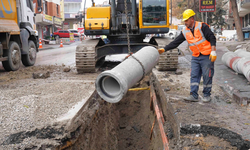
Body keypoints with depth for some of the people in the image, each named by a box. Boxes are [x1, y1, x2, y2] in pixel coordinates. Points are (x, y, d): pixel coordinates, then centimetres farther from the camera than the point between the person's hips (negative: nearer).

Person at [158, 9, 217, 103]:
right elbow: (175, 43, 7)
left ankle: (206, 95, 13)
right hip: (195, 57, 6)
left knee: (207, 76, 1)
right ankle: (194, 96, 3)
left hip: (207, 56, -5)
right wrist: (164, 49, 0)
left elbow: (212, 38, -11)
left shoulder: (202, 26, -9)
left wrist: (213, 52, -17)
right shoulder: (185, 31, 7)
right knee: (194, 76, 0)